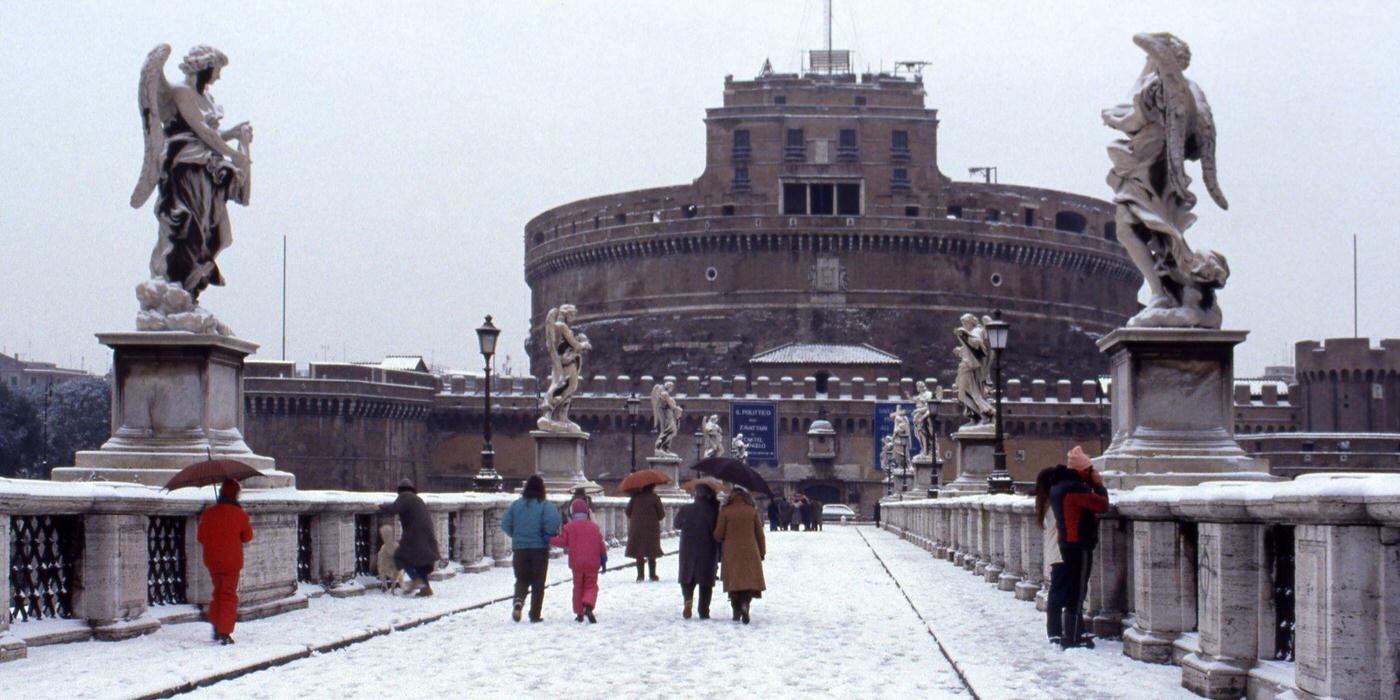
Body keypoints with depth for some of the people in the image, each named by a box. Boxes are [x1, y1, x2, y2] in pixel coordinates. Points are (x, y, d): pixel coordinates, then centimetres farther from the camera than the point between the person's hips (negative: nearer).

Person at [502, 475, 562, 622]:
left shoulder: (516, 505, 3)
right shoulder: (545, 505, -7)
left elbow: (505, 524, 0)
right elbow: (553, 520, -24)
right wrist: (549, 535, -9)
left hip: (520, 548, 2)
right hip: (539, 548, -2)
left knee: (522, 579, 14)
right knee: (538, 583, 9)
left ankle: (519, 601, -16)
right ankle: (535, 614, 6)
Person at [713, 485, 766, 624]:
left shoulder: (725, 512, -4)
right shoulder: (752, 512, 0)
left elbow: (718, 535, -2)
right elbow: (760, 534, 5)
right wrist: (762, 552, 16)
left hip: (731, 552, 0)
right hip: (750, 551, 0)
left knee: (734, 581, 8)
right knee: (750, 580, 4)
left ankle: (737, 612, 6)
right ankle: (745, 602, -22)